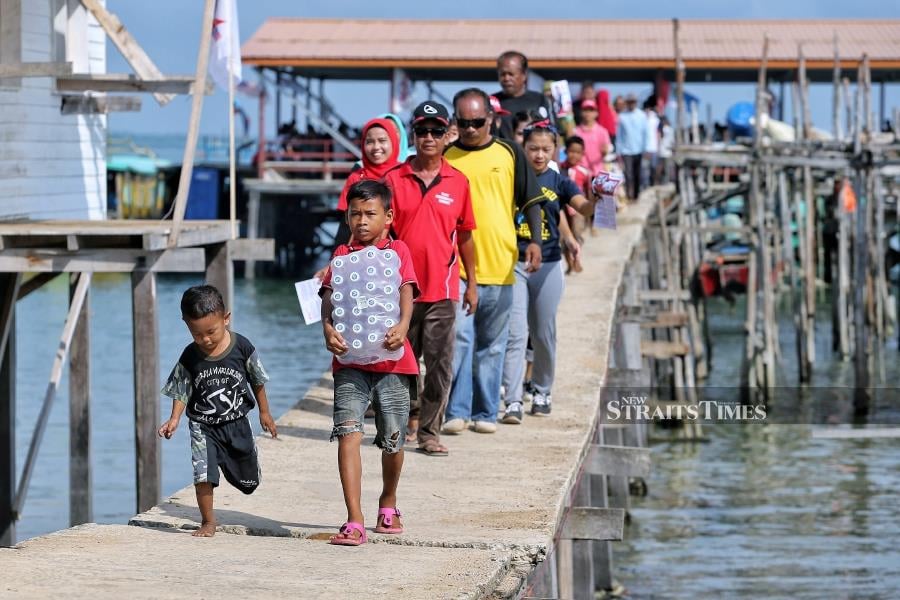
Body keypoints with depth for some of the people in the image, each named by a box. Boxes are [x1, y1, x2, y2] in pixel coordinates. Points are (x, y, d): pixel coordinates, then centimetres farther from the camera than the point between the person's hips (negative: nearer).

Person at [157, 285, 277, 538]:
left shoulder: (242, 347, -13)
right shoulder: (189, 357, -11)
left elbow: (257, 381, 1)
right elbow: (181, 391, -2)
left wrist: (264, 412, 9)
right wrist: (174, 418, -17)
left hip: (236, 422, 1)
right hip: (203, 425, -1)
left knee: (248, 479, 13)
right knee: (202, 474, -15)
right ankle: (208, 521, 0)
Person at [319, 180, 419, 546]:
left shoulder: (398, 251, 6)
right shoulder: (343, 254, 10)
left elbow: (406, 291, -7)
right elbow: (329, 296, -1)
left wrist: (402, 326, -27)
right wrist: (328, 328, -22)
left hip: (391, 357, 0)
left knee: (392, 439, 9)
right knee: (348, 432, -15)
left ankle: (388, 503, 38)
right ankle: (354, 522, -17)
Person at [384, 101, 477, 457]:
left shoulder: (458, 183, 3)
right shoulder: (394, 179, 1)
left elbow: (464, 236, 10)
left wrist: (471, 283, 10)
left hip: (442, 290, 0)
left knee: (440, 364, -2)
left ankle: (429, 432, 4)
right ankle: (410, 418, 28)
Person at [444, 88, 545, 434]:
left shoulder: (509, 154, 6)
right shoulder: (445, 156, 4)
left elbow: (531, 200, 8)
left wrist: (535, 241, -5)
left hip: (500, 266, 2)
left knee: (492, 344, 8)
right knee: (458, 337, -11)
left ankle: (485, 412, 16)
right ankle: (456, 411, -8)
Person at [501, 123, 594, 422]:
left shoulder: (559, 182, 1)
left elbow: (583, 207, -14)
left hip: (547, 265, 1)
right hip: (514, 263, -1)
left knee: (543, 333, 11)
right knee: (515, 333, -7)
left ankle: (541, 392, 28)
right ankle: (513, 401, -9)